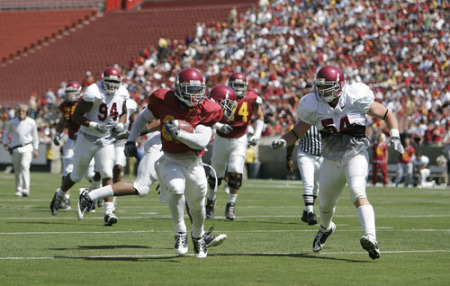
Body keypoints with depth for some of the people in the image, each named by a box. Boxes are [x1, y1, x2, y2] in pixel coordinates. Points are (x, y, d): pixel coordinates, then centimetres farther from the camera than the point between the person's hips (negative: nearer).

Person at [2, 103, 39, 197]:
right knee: (17, 170, 8)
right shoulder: (13, 122, -2)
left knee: (25, 167, -18)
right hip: (15, 149, 2)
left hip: (27, 148, -2)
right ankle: (18, 190, 23)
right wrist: (5, 143, 1)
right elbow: (6, 132, 14)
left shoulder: (31, 122, -3)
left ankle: (25, 190, -23)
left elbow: (35, 136, 7)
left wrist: (36, 149, 6)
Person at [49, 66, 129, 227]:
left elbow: (123, 113, 16)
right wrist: (94, 125, -30)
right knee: (76, 175, 12)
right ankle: (59, 195, 41)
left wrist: (120, 125, -5)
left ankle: (109, 212, -16)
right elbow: (76, 116, -18)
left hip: (107, 141, 3)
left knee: (107, 174, -14)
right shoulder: (93, 93, -22)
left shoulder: (122, 94, -4)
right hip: (87, 139, -3)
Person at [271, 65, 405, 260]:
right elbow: (297, 132, 4)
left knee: (357, 193, -30)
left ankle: (371, 238, -43)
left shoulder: (356, 98, -16)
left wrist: (395, 137, -20)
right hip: (331, 161, 4)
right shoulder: (313, 106, -6)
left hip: (356, 155, -4)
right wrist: (282, 141, -16)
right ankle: (326, 228, 55)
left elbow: (387, 115, -6)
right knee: (326, 204, 20)